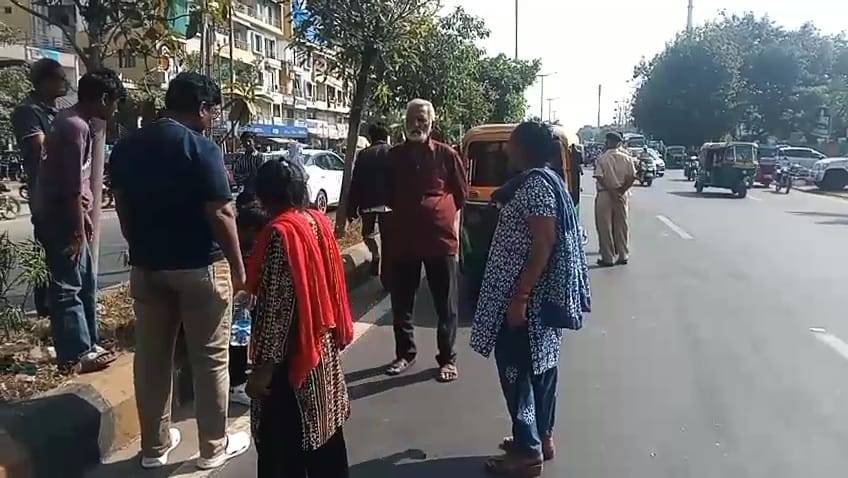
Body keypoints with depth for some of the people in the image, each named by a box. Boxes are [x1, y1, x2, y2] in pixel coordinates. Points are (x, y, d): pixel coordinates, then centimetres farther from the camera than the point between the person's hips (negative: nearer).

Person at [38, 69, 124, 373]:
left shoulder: (77, 122, 12)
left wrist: (85, 217, 20)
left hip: (67, 215, 10)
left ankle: (87, 345, 26)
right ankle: (75, 356, 9)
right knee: (67, 288, -1)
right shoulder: (76, 127, -20)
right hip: (60, 219, -10)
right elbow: (72, 186, -22)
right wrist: (77, 231, -18)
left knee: (85, 283, 16)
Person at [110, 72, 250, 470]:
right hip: (199, 266, -6)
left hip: (147, 265, 6)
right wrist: (238, 267, -8)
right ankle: (214, 447, 18)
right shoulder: (201, 147, -14)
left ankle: (155, 446, 26)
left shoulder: (126, 147, 7)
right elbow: (220, 215, -16)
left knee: (151, 357, 14)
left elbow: (123, 210, 11)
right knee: (209, 358, 6)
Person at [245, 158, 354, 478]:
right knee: (322, 425, 21)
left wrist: (263, 366, -17)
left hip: (291, 354, -8)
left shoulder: (280, 232, -21)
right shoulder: (319, 221, 2)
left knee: (283, 443, 7)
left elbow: (275, 308, -22)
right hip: (322, 345, 8)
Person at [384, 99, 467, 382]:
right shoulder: (393, 156, 5)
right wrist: (405, 213, 8)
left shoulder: (446, 154, -3)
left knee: (446, 305, 5)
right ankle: (404, 354, 28)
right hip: (403, 239, 3)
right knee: (401, 303, 11)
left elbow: (461, 194, 7)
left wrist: (442, 215, 6)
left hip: (441, 238, -3)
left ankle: (447, 359, 18)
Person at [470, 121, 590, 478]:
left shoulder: (535, 184, -18)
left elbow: (544, 243, -25)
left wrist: (519, 296, -25)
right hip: (543, 292, 10)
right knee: (539, 362, 16)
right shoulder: (543, 180, 13)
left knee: (516, 365, -2)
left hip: (527, 293, -10)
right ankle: (542, 437, 28)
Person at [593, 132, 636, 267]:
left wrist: (611, 191, -13)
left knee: (605, 227, 4)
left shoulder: (601, 158, -8)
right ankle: (623, 255, 16)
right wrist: (621, 190, -4)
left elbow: (599, 177, -17)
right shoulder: (626, 158, 1)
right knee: (622, 225, 12)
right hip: (622, 195, 4)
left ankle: (608, 258, 7)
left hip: (605, 194, -3)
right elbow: (632, 177, -5)